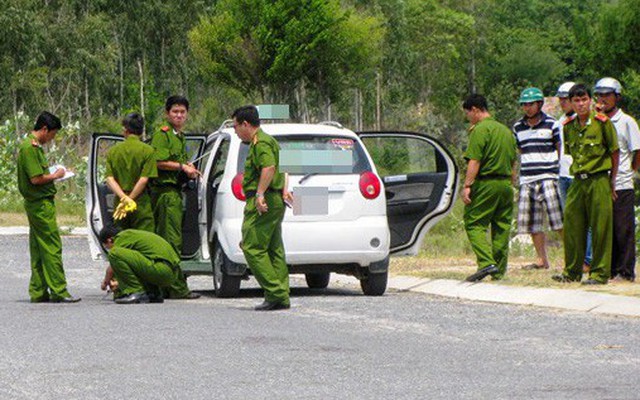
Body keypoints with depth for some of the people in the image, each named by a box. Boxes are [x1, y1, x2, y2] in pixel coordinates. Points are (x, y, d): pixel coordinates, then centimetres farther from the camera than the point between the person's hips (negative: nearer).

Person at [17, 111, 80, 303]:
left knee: (38, 249, 11)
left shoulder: (34, 147, 17)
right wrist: (55, 175, -7)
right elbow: (36, 179, -21)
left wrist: (53, 174, 10)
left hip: (39, 203, 11)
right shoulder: (30, 148, -16)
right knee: (52, 247, -9)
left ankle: (38, 292, 13)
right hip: (41, 204, -11)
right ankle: (59, 292, -9)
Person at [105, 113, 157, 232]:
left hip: (119, 204, 4)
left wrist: (124, 198, -13)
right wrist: (129, 199, -7)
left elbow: (110, 179, -3)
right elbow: (144, 179, -12)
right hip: (142, 207, -4)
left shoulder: (113, 151, 7)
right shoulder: (147, 151, -4)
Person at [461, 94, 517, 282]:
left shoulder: (480, 130, -9)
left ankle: (487, 263, -20)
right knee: (501, 227, 9)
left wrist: (467, 185, -17)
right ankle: (499, 271, 10)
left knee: (474, 224, -4)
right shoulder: (506, 130, 18)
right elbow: (513, 162, 21)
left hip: (486, 183, -8)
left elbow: (474, 161, -17)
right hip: (506, 184, 8)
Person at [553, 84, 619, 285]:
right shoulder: (568, 126, 8)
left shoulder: (602, 122, -6)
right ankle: (572, 272, 15)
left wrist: (612, 179, 2)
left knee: (600, 229, -1)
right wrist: (578, 173, 14)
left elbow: (614, 152, 0)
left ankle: (600, 273, 4)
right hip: (577, 181, 5)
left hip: (599, 180, -5)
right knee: (572, 226, 6)